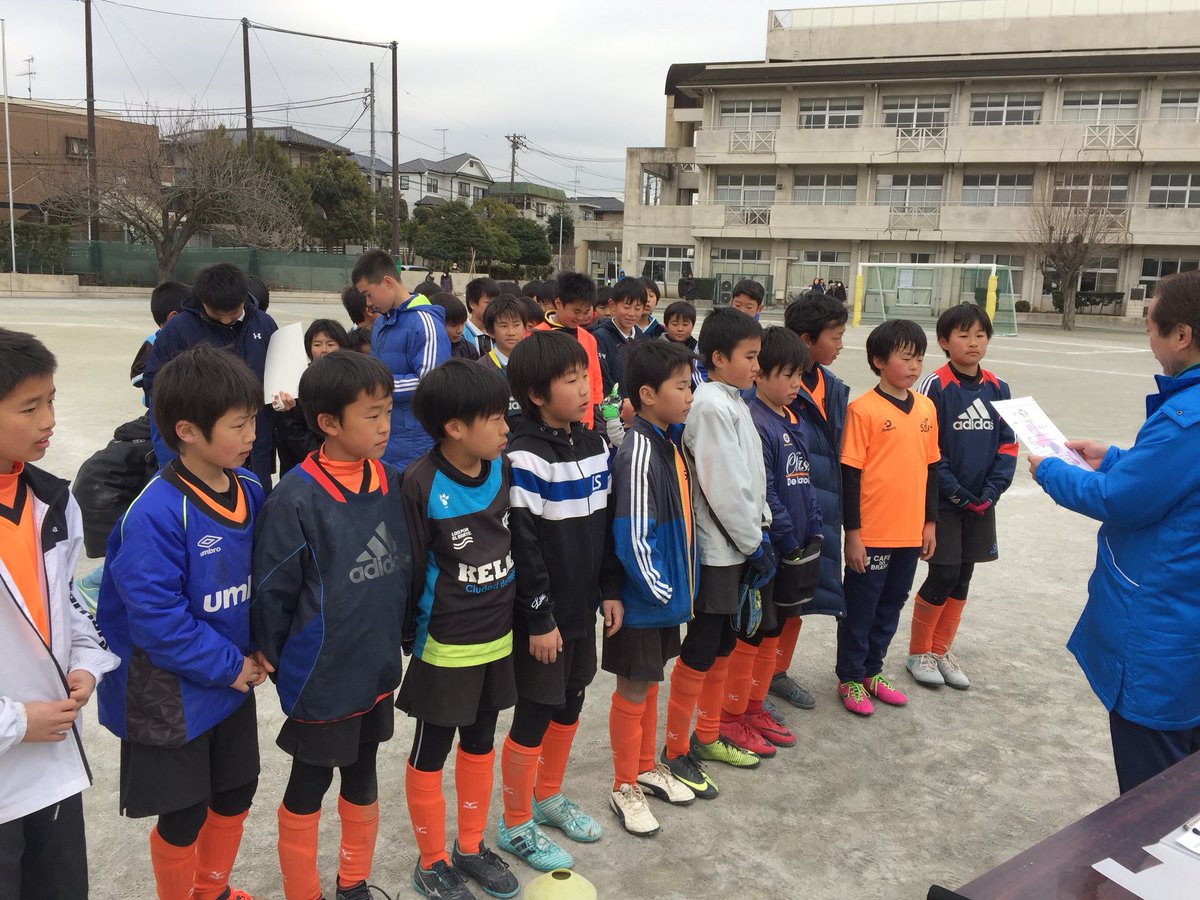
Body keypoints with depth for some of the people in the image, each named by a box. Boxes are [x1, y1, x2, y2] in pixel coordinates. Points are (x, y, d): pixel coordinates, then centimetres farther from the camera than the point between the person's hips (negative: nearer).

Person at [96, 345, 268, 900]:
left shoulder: (249, 490, -5)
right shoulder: (158, 515, -27)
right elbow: (157, 617, -27)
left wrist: (260, 650, -4)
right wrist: (228, 665, -18)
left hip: (236, 676, 7)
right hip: (174, 692, -7)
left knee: (236, 790, 22)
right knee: (184, 813, 11)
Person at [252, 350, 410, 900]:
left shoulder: (390, 482, -3)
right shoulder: (297, 498, -22)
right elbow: (272, 592, -15)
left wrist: (396, 640, 12)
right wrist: (276, 663, -4)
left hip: (376, 673, 6)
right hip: (320, 682, -6)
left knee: (363, 781, 22)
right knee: (307, 790, 14)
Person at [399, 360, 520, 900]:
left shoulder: (502, 468, -3)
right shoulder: (421, 485, -21)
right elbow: (409, 569, -14)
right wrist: (408, 637, -6)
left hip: (498, 640, 6)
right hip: (444, 648, -6)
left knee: (480, 745, 21)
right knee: (431, 754, 12)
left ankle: (471, 847, 40)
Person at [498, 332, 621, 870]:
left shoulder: (594, 446, 5)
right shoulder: (525, 457, -20)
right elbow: (522, 547, -20)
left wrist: (610, 589, 10)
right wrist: (539, 619, -17)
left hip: (582, 609, 8)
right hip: (542, 617, -7)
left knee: (570, 706, 19)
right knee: (533, 717, 5)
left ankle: (548, 797, 40)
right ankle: (516, 824, 24)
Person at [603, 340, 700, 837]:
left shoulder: (671, 440, 4)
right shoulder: (639, 452, -24)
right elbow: (632, 537, -25)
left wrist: (675, 588, 11)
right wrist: (659, 590, -15)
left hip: (667, 592, 8)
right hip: (640, 597, -8)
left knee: (650, 682, 22)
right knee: (633, 688, 8)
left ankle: (647, 768, 40)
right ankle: (625, 788, 25)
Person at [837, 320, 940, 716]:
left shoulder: (926, 407, 6)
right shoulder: (863, 409, -13)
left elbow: (931, 467, 13)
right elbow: (850, 473, -12)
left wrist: (930, 521, 12)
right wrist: (852, 532, -13)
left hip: (911, 532, 6)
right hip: (871, 533, -6)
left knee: (891, 606, 18)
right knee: (860, 608, 8)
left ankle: (872, 671, 35)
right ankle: (850, 679, 25)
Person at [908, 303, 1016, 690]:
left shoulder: (998, 389, 4)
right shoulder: (935, 386, -11)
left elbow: (1007, 445, 5)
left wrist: (991, 491, -7)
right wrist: (955, 491, -15)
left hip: (981, 503, 5)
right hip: (943, 502, -5)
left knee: (962, 579, 12)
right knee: (943, 577, -3)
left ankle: (942, 651, 27)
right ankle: (918, 653, 16)